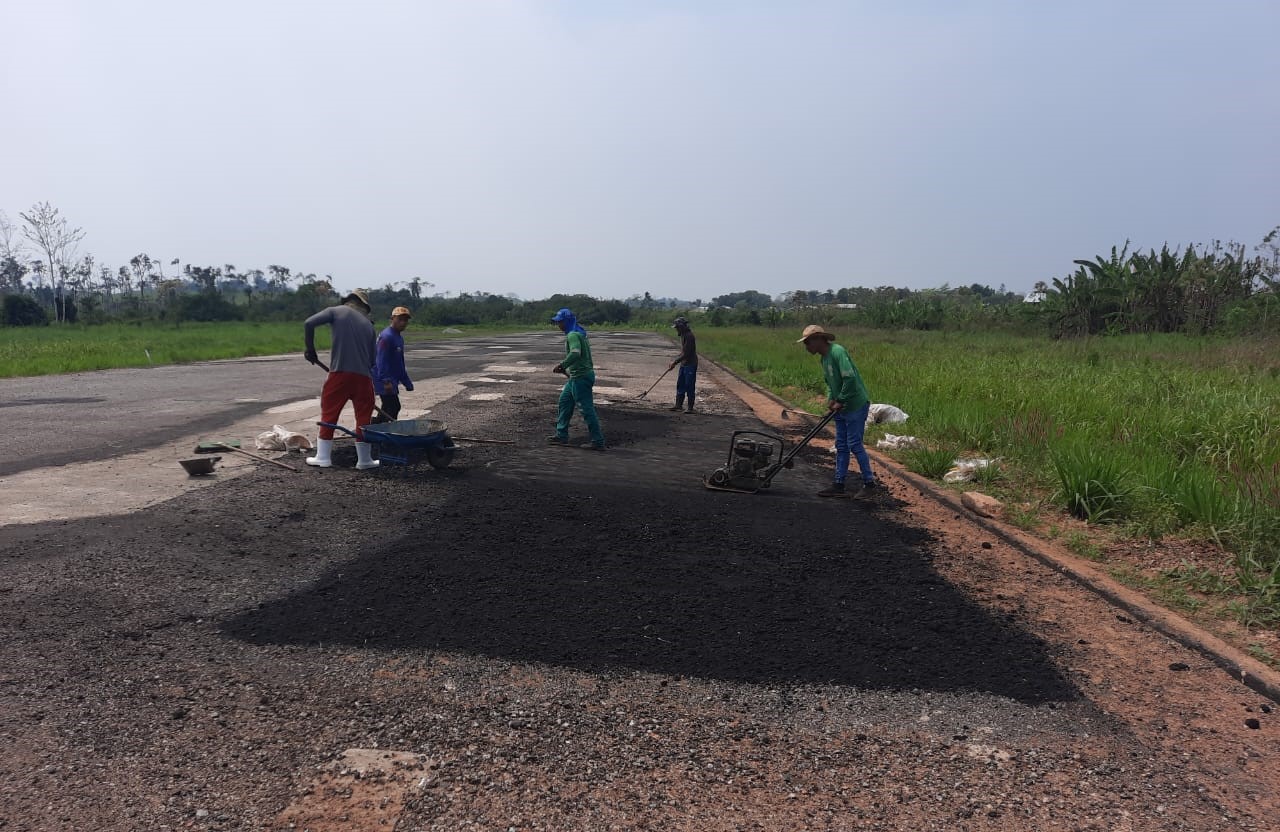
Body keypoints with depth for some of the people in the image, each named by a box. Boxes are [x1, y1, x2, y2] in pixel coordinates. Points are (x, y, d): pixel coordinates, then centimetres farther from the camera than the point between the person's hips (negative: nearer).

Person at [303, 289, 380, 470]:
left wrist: (310, 349, 5)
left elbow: (309, 323, -6)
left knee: (329, 413, 8)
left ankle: (323, 457, 12)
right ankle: (364, 459, 14)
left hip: (340, 372, -2)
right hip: (364, 376, 2)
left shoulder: (337, 311, 7)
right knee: (363, 416, 10)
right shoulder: (368, 324, 17)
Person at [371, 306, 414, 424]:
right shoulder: (386, 336, -16)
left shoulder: (399, 337, 17)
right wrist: (386, 381, -29)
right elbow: (382, 361, -23)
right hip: (385, 381, -10)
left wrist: (407, 382, 24)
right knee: (393, 408, -11)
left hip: (391, 381, 10)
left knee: (387, 409, 15)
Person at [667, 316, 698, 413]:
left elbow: (686, 353, -22)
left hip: (690, 365, -10)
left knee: (689, 387, -4)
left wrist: (675, 362, -17)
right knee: (680, 385, 11)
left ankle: (690, 408, 2)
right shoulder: (683, 335, 12)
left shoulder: (689, 336, -19)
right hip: (683, 365, 10)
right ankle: (678, 405, 17)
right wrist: (675, 362, 15)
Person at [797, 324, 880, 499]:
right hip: (841, 408, 9)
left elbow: (850, 378, -26)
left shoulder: (838, 352, -19)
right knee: (841, 447, 10)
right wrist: (831, 399, 2)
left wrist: (840, 401, -18)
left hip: (856, 406, -9)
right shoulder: (824, 358, 11)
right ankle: (839, 485, 15)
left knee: (855, 445, -4)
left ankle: (870, 482, 8)